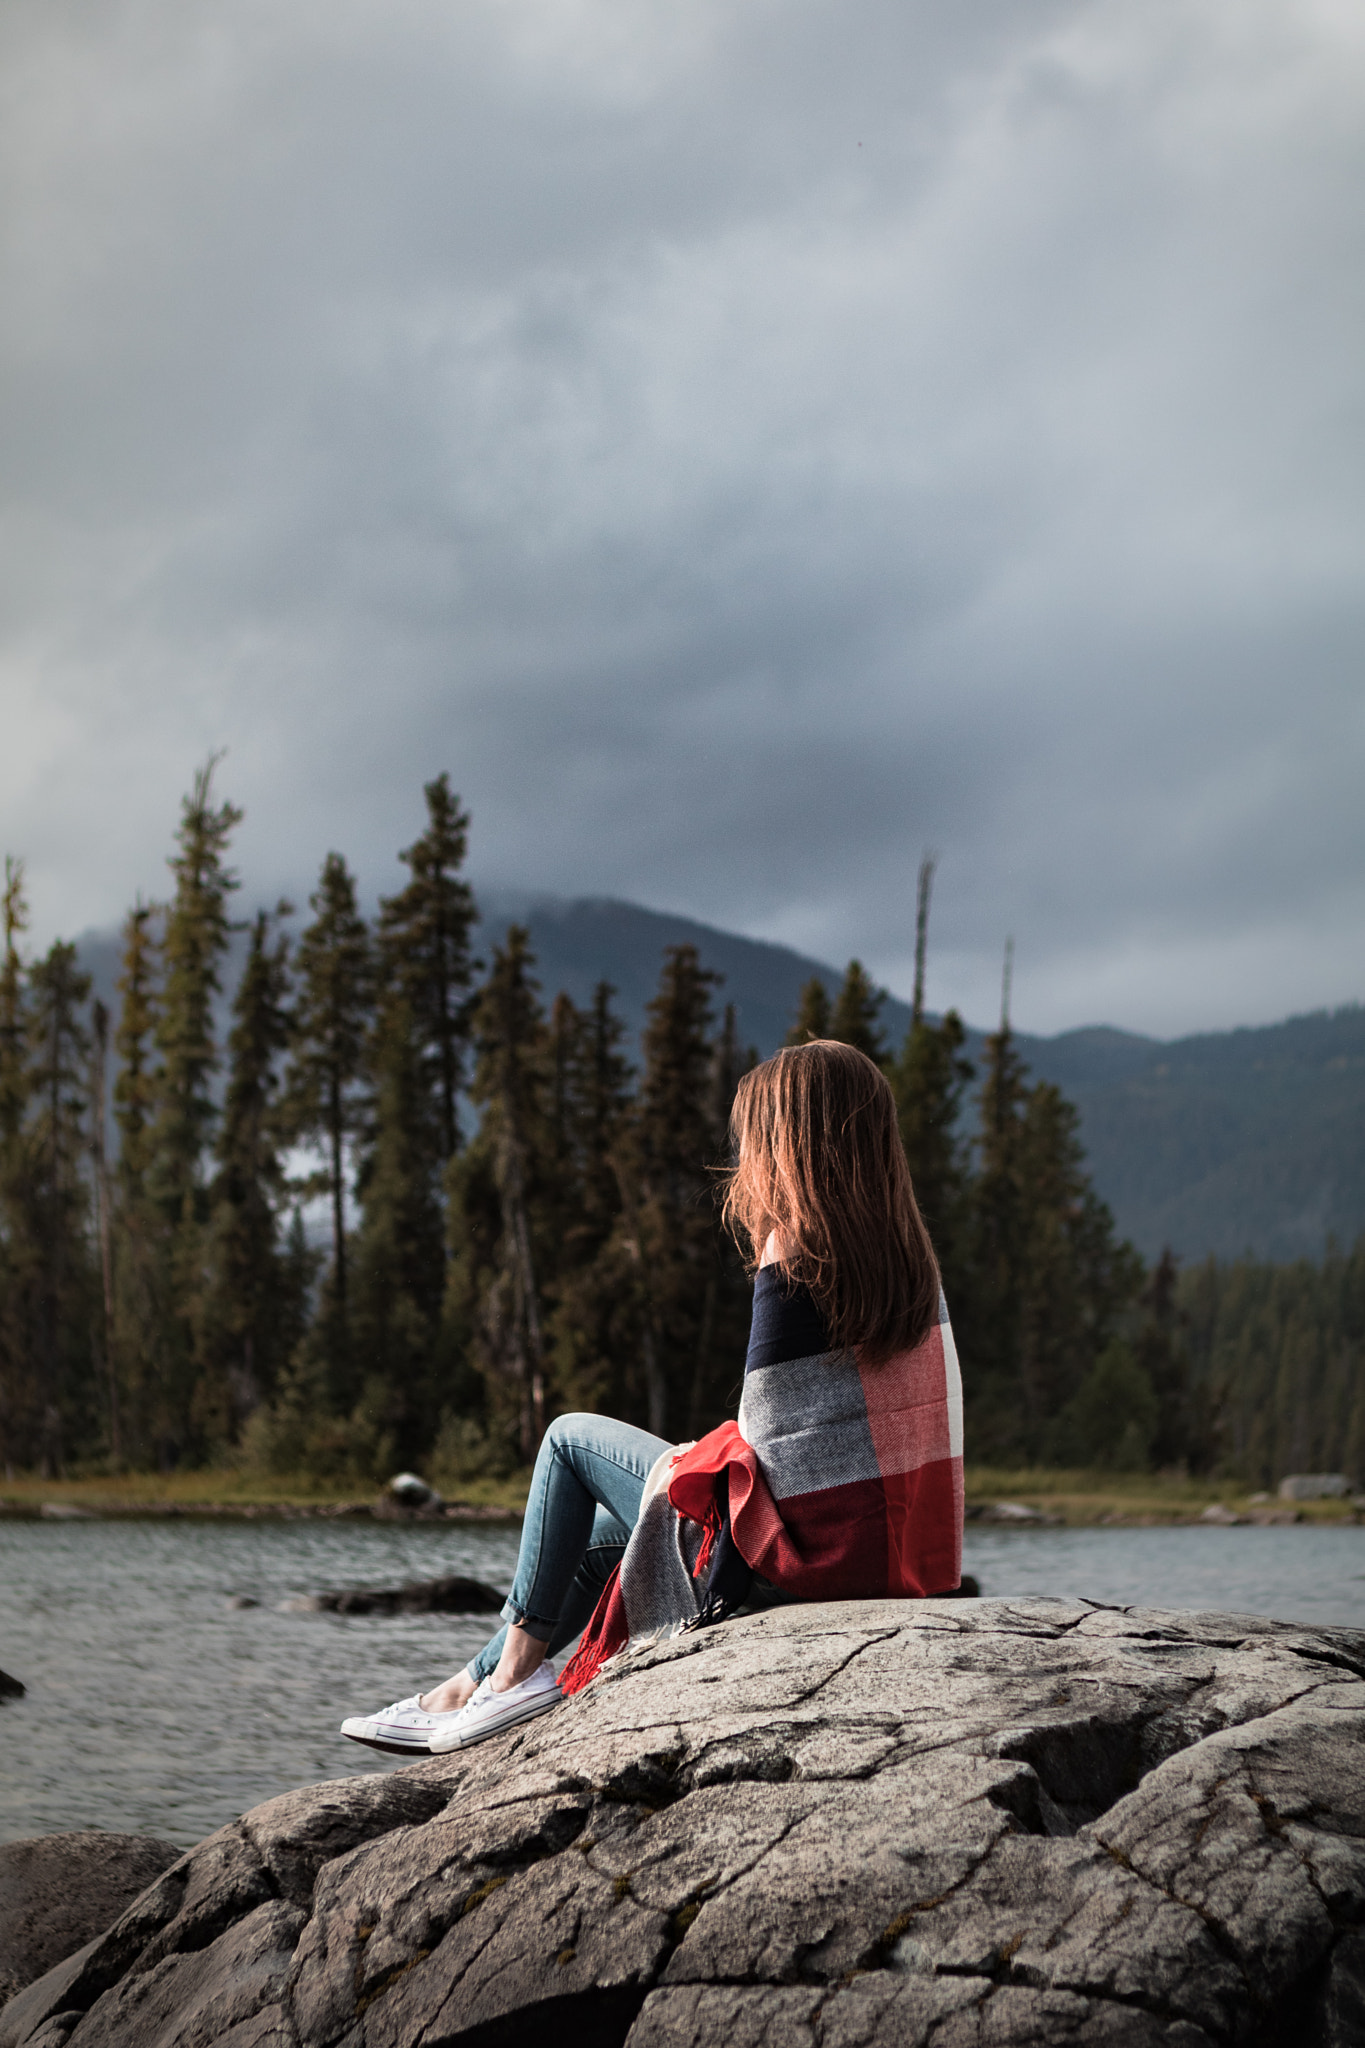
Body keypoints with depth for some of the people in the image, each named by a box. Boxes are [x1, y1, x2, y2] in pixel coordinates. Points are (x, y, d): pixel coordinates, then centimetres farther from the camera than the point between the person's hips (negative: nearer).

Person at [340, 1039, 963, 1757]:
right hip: (883, 1556, 8)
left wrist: (714, 1600, -12)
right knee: (598, 1532, 27)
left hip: (794, 1558, -8)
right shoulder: (911, 1260, 6)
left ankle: (516, 1667, 14)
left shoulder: (793, 1265, -17)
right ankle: (471, 1685, 32)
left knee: (570, 1438, 12)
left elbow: (769, 1445, -18)